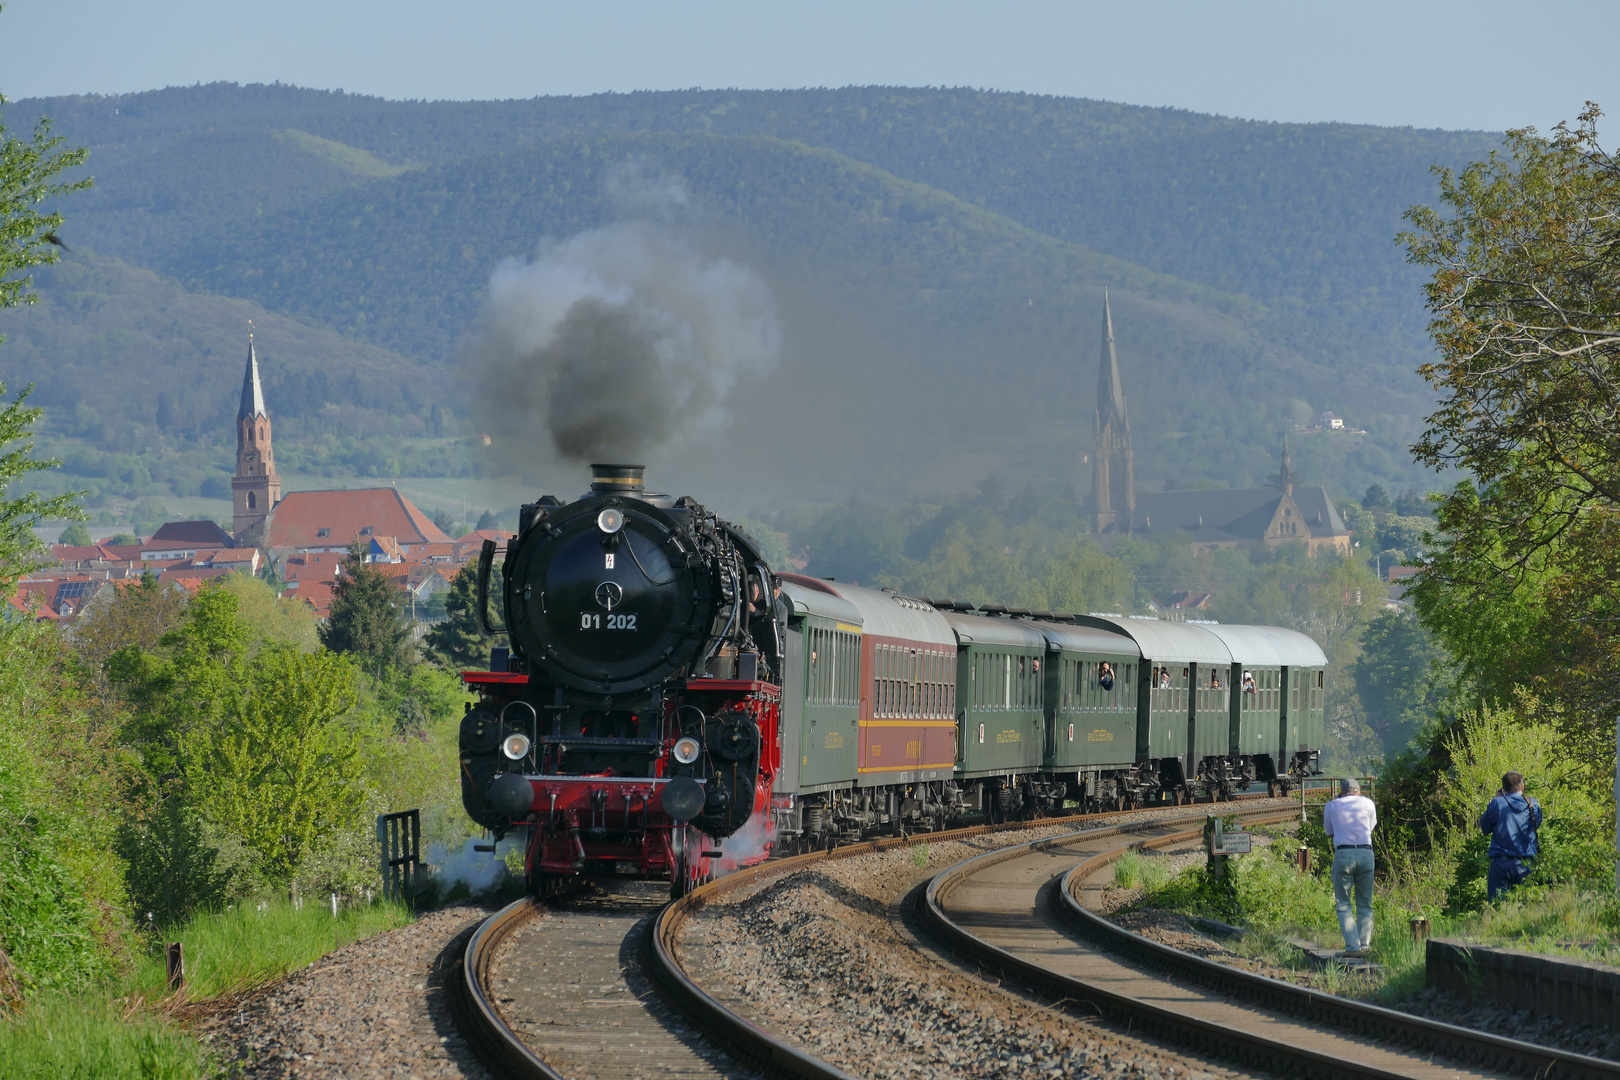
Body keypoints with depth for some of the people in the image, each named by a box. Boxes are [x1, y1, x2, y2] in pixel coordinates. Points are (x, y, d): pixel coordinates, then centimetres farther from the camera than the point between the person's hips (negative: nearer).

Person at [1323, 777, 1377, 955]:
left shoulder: (1331, 806, 11)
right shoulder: (1367, 803, 11)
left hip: (1343, 854, -1)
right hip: (1366, 853, 1)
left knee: (1344, 905, 4)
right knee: (1365, 905, 12)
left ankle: (1353, 946, -8)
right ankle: (1365, 945, 8)